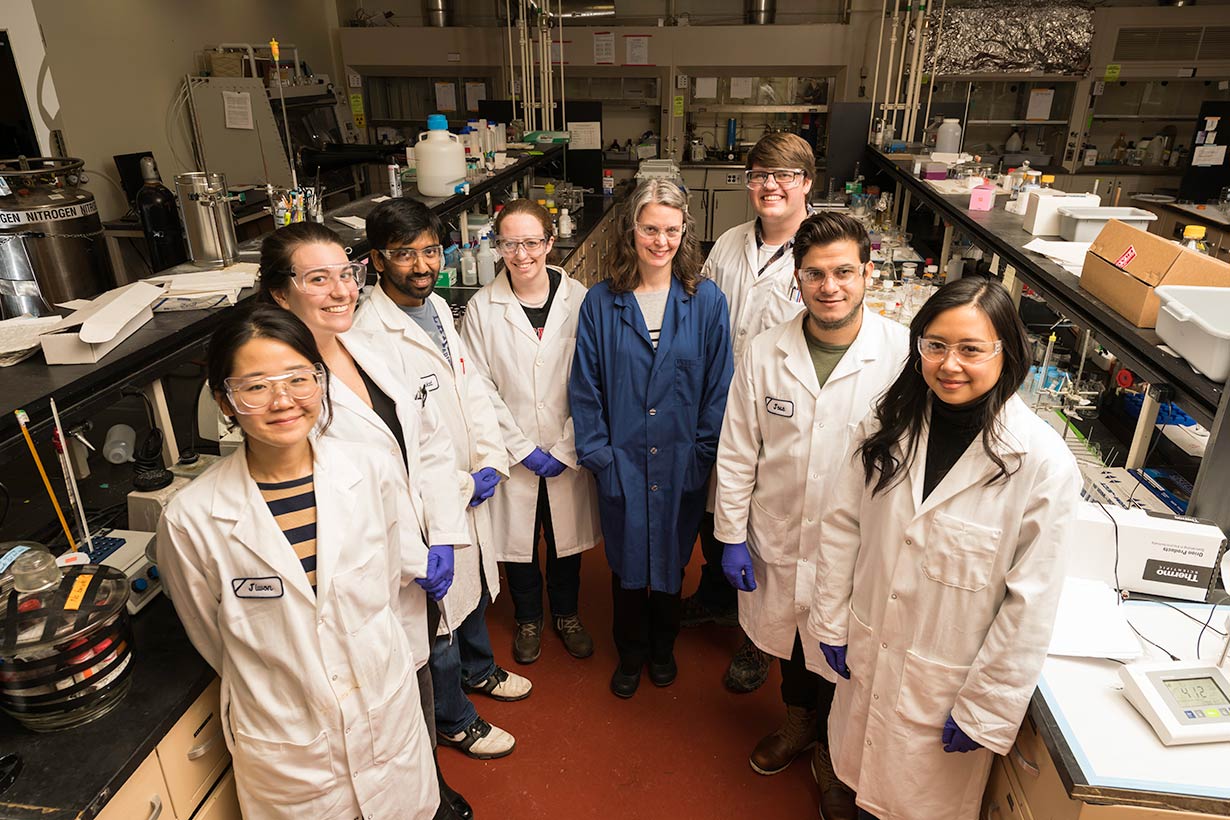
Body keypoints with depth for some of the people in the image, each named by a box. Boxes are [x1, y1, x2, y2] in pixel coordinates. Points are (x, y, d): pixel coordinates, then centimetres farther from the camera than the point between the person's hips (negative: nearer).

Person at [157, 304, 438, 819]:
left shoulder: (374, 472, -15)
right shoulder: (192, 520, -18)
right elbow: (212, 640, -2)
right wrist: (274, 695, 9)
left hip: (391, 715, 2)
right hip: (285, 747, -1)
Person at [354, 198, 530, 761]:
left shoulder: (438, 308, 3)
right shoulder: (370, 335, -25)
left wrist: (491, 462, -4)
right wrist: (463, 486, -17)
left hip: (471, 489, 9)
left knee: (475, 591, 29)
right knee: (438, 615, 12)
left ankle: (478, 670, 56)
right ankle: (453, 720, 36)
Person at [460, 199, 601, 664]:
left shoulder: (579, 300, -7)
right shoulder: (482, 307, -6)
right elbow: (480, 389, -6)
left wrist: (566, 449, -10)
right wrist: (524, 449, -10)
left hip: (568, 452, 0)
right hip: (512, 453, 0)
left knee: (567, 536, 17)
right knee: (518, 538, 15)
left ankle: (567, 615, 42)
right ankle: (528, 620, 41)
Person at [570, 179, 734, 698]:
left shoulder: (707, 301, -5)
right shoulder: (601, 302, -4)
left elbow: (718, 385, -3)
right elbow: (585, 387, -2)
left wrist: (702, 451, -6)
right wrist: (596, 452, -6)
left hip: (681, 463, 0)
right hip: (621, 461, 0)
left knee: (670, 558, 18)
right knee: (626, 563, 16)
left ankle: (663, 646, 45)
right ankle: (630, 652, 42)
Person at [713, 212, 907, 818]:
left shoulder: (904, 355, -16)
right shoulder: (764, 353, -8)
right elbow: (737, 453, -2)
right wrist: (732, 536, 0)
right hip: (776, 544, 3)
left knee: (843, 668, 18)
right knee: (790, 647, 26)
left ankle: (832, 755, 48)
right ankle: (798, 722, 57)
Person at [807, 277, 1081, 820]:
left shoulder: (1044, 463, -20)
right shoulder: (888, 426, -8)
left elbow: (1031, 602, -16)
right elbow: (842, 523, 0)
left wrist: (986, 709, -11)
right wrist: (831, 622, 2)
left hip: (947, 681, -3)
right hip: (866, 654, 4)